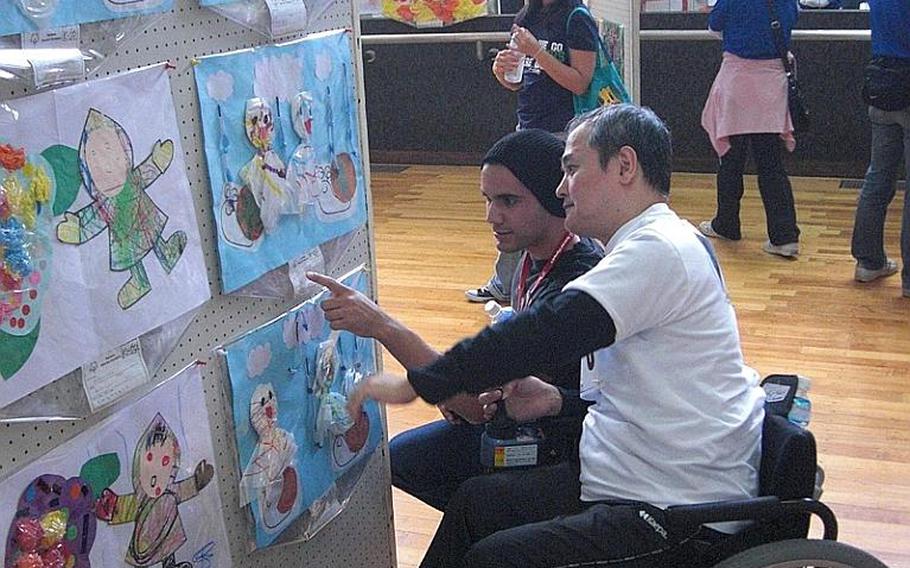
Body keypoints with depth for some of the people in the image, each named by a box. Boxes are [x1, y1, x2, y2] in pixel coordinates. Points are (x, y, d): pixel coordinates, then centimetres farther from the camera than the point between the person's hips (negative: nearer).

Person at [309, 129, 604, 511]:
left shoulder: (574, 284, -33)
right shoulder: (537, 253, -2)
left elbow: (483, 404, -35)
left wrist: (383, 327, -39)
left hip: (557, 447, -9)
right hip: (524, 417, 9)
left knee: (404, 456, -6)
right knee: (399, 455, 13)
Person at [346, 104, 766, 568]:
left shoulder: (659, 249, -20)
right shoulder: (648, 246, 13)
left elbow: (546, 331, -26)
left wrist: (416, 384, -20)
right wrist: (558, 401, 2)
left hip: (680, 516, -10)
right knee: (472, 500, 12)